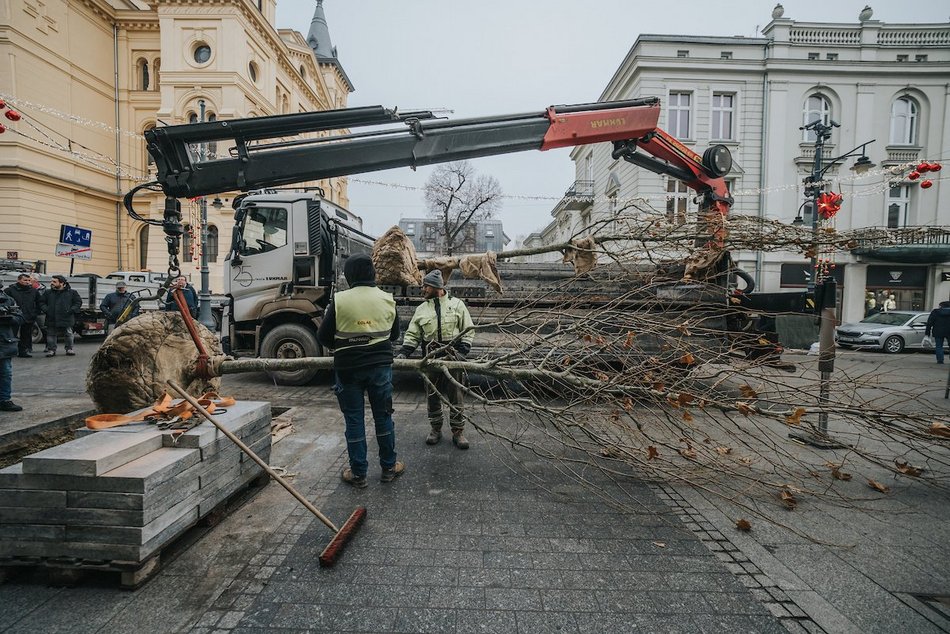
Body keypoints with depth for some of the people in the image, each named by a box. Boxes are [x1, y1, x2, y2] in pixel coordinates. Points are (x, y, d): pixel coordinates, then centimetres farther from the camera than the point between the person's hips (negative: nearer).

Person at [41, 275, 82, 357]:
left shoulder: (72, 292, 1)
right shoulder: (48, 292, 9)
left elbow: (78, 302, 3)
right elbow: (42, 302, 16)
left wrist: (72, 310, -9)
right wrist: (45, 309, -2)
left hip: (67, 319, -2)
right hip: (51, 319, 2)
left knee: (69, 334, 4)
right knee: (51, 335, 6)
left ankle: (69, 349, 15)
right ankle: (51, 350, 14)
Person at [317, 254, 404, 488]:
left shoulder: (339, 300, -11)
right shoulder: (387, 299, -2)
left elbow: (324, 337, -5)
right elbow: (394, 335, 9)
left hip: (348, 369, -2)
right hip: (380, 366, 2)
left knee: (354, 420, 10)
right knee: (383, 417, 14)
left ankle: (358, 473, 20)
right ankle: (389, 467, 26)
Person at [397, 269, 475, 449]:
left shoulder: (457, 304, -1)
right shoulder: (422, 309, 7)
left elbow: (468, 331, 0)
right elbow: (412, 335, 9)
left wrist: (462, 352, -11)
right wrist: (404, 353, -6)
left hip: (452, 357, -3)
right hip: (431, 359, 3)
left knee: (455, 397, 4)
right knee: (432, 396, 10)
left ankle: (458, 432, 16)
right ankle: (436, 429, 26)